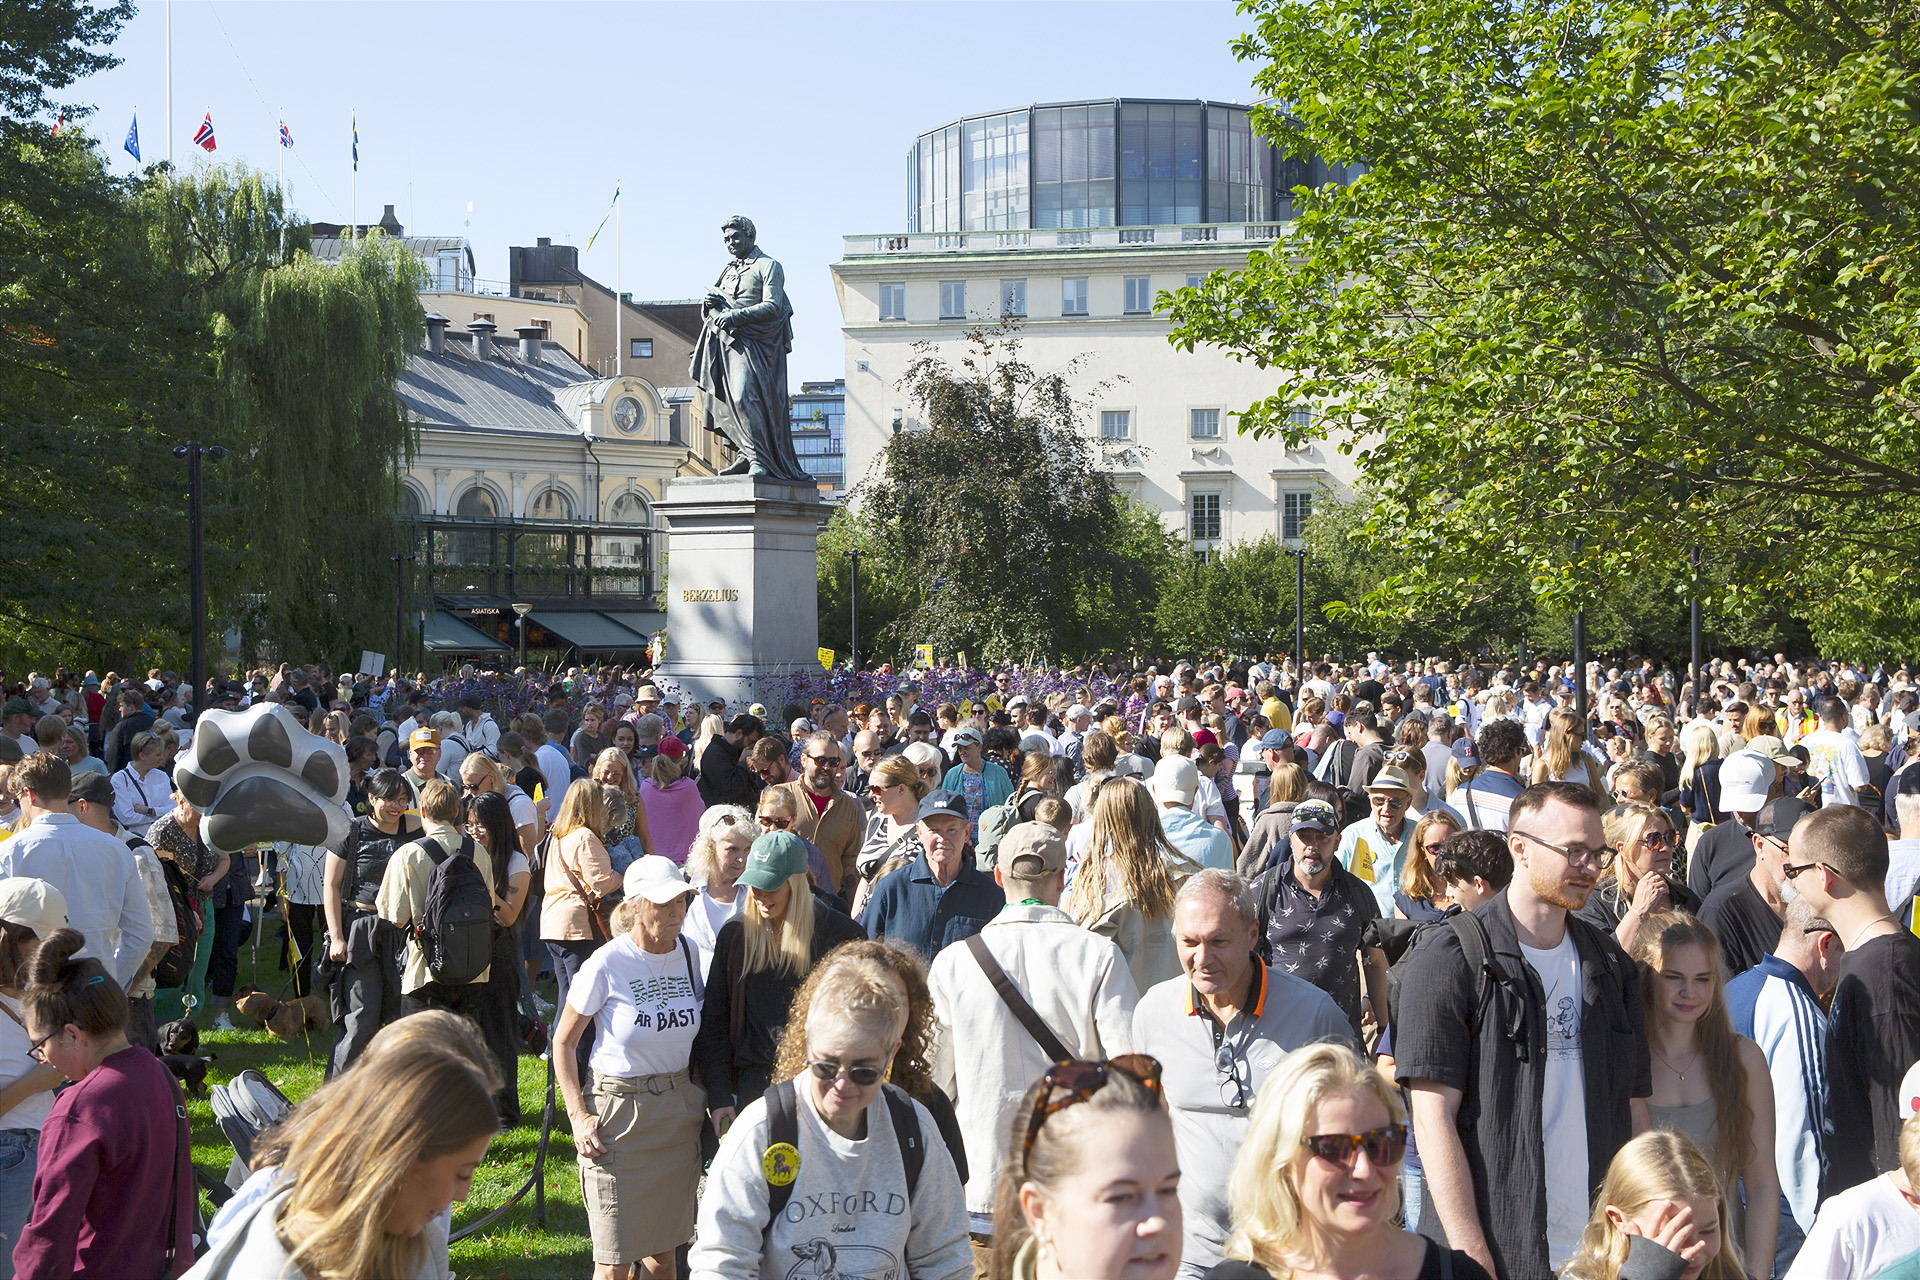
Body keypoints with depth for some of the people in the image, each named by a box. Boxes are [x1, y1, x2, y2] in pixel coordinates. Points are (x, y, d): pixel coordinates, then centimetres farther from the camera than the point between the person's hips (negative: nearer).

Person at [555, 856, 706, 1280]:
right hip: (620, 1112, -5)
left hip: (678, 1111, 5)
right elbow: (563, 1042, -4)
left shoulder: (688, 953, 1)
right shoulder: (606, 966, -14)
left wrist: (707, 1100, 7)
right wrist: (578, 1116, -12)